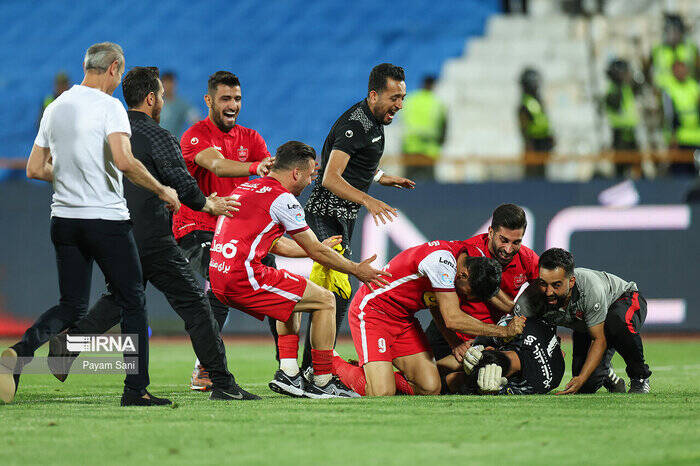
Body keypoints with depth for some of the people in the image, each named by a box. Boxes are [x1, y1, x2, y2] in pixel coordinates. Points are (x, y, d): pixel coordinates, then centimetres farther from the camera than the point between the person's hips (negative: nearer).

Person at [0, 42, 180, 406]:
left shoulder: (54, 109, 10)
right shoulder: (108, 106, -10)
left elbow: (34, 169, 13)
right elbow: (124, 162, -22)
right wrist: (162, 191, -11)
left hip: (64, 221, 6)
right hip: (107, 219, -6)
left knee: (72, 307, 11)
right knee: (132, 302, 6)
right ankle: (136, 390, 4)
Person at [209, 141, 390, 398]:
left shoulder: (246, 189, 20)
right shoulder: (282, 199, -7)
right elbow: (316, 252, 0)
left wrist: (318, 248, 41)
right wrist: (356, 270, 14)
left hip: (219, 278, 9)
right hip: (245, 279, -9)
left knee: (291, 299, 31)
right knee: (325, 301, 2)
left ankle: (288, 374, 18)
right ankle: (322, 382, 5)